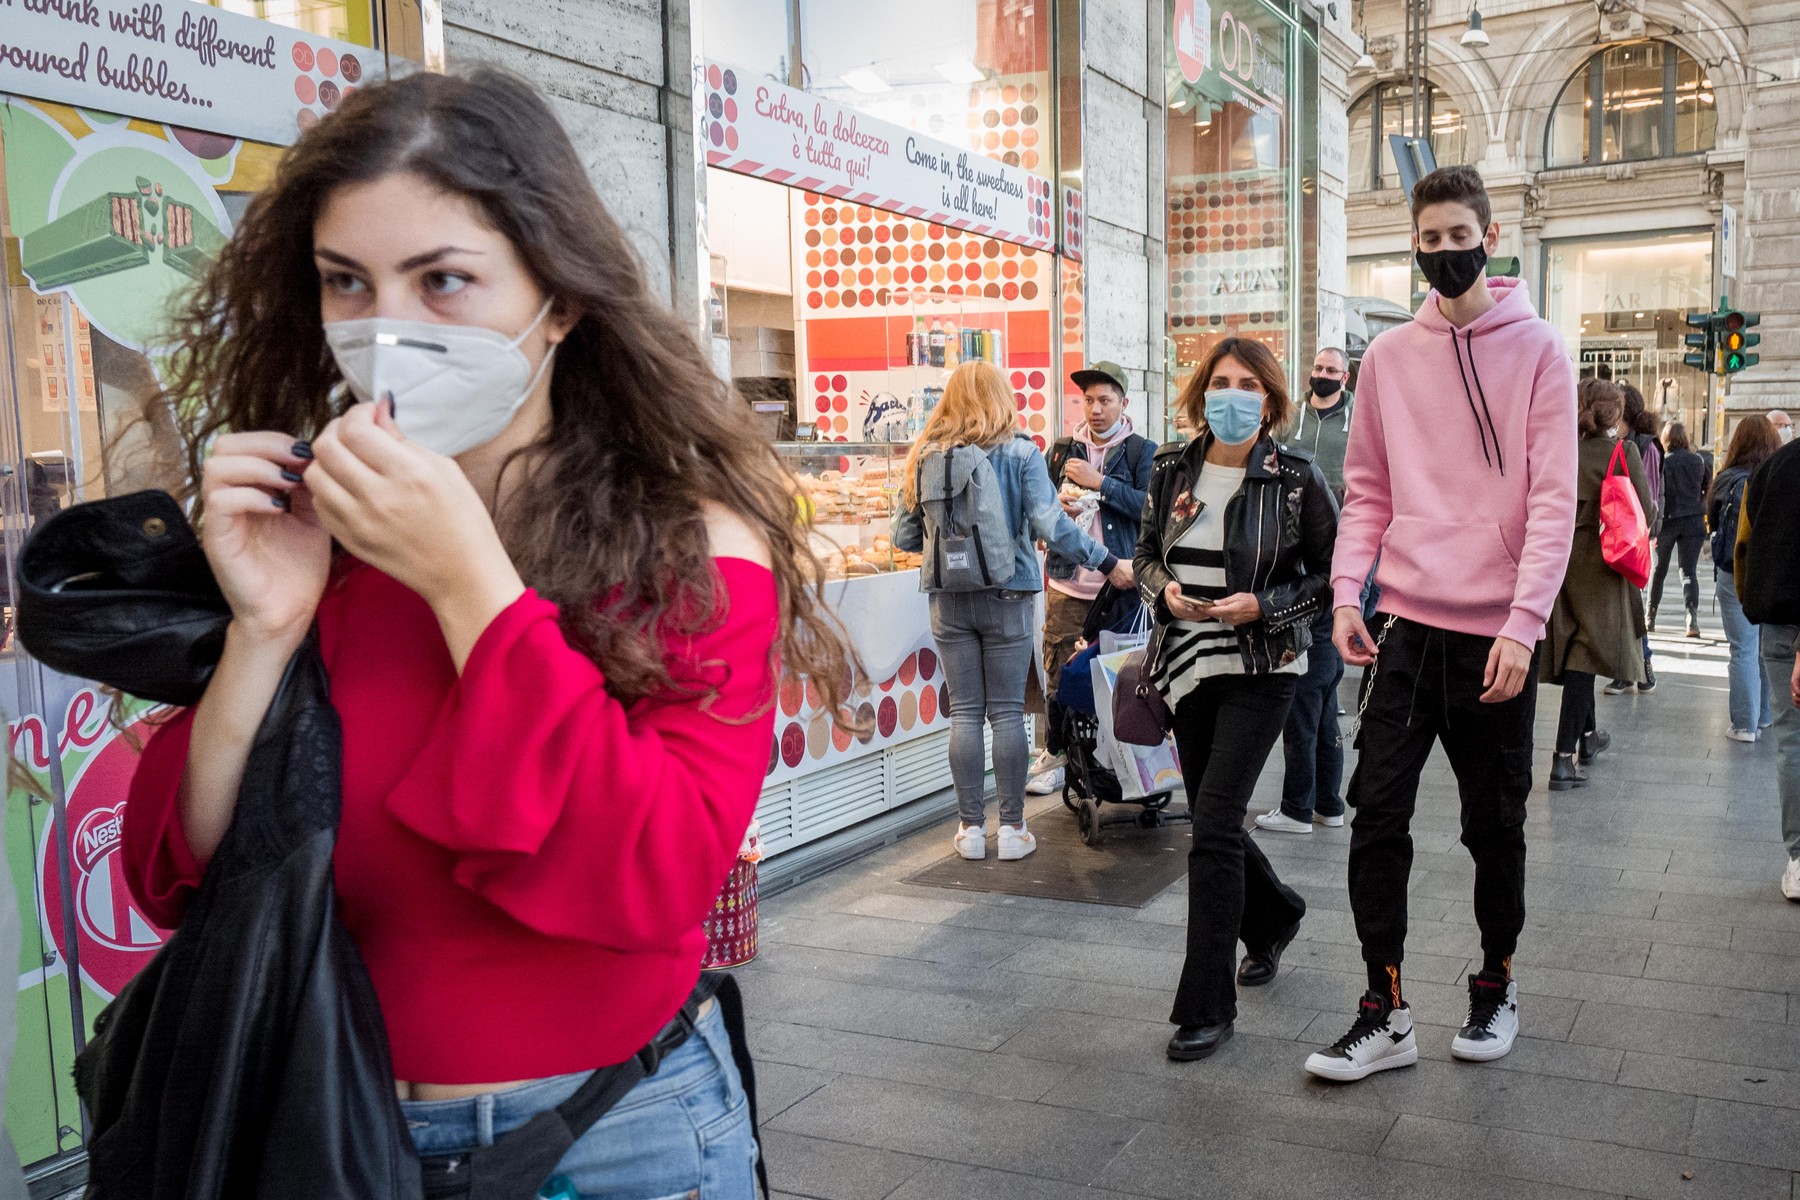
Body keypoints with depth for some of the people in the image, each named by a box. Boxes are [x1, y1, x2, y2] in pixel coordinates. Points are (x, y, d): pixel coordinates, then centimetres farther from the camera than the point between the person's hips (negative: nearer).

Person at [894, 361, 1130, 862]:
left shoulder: (926, 455, 0)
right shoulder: (1020, 453, -7)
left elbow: (904, 536, 4)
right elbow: (1052, 526, -14)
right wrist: (1109, 564, -5)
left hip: (948, 601, 2)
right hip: (1007, 597, -2)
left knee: (965, 712, 9)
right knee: (1007, 712, 6)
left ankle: (971, 828, 14)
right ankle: (1012, 828, 11)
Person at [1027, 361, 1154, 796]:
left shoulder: (1142, 451, 2)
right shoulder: (1063, 450, 12)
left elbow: (1150, 507, -11)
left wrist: (1100, 482, -14)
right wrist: (1058, 509, -4)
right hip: (1068, 584, 3)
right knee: (1058, 674, 3)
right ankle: (1055, 755, 16)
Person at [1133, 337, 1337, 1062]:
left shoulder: (1295, 476, -7)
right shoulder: (1172, 469, 5)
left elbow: (1332, 572, -2)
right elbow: (1147, 553, 15)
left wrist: (1262, 606, -16)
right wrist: (1164, 589, -6)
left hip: (1261, 669, -5)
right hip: (1188, 664, 5)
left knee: (1214, 826, -12)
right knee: (1212, 823, 15)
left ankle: (1206, 1005, -1)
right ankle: (1273, 918, 47)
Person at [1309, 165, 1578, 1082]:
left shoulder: (1537, 351, -1)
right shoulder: (1389, 356, 9)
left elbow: (1553, 500, -7)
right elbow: (1367, 490, 10)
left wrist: (1523, 625, -16)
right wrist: (1346, 593, -3)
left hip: (1495, 635, -2)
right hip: (1406, 626, 2)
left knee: (1494, 826, 10)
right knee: (1377, 813, -2)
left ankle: (1496, 985, 31)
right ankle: (1384, 1013, 7)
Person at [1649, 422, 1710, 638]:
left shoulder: (1662, 462, -6)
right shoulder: (1698, 461, 4)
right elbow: (1708, 488, 12)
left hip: (1668, 520, -1)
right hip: (1693, 522, 2)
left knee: (1659, 569, 13)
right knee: (1689, 571, 0)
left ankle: (1650, 617, 19)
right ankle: (1692, 615, -19)